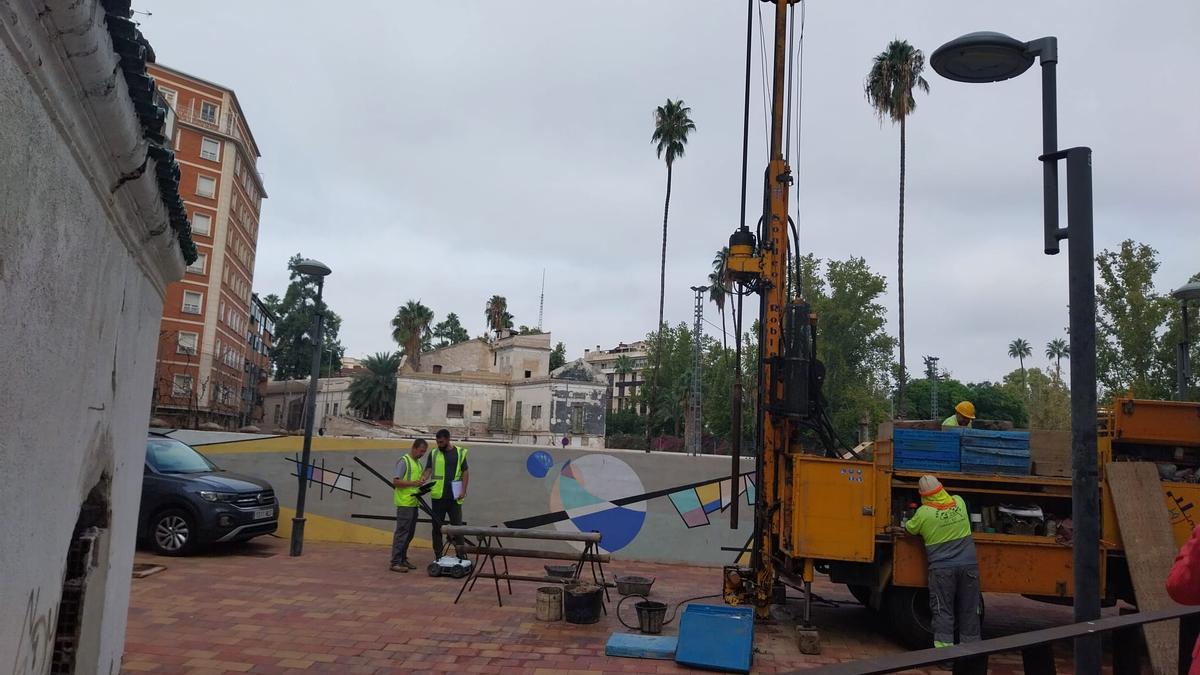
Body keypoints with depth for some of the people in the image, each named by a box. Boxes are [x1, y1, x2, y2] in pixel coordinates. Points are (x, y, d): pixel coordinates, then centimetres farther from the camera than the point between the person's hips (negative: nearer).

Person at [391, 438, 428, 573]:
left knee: (410, 533, 11)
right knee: (402, 532, -9)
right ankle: (395, 562, -7)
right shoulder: (404, 461, -10)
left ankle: (403, 559, 18)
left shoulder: (417, 463, 17)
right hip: (404, 503, -9)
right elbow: (395, 482, -16)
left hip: (413, 503, 9)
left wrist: (420, 486, 7)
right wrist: (413, 483, -25)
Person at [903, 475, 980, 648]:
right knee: (969, 611, 13)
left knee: (943, 612, 3)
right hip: (968, 565, 4)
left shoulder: (924, 513, -12)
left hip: (942, 569, -4)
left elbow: (910, 529, 4)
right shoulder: (959, 502, 1)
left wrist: (906, 524, 25)